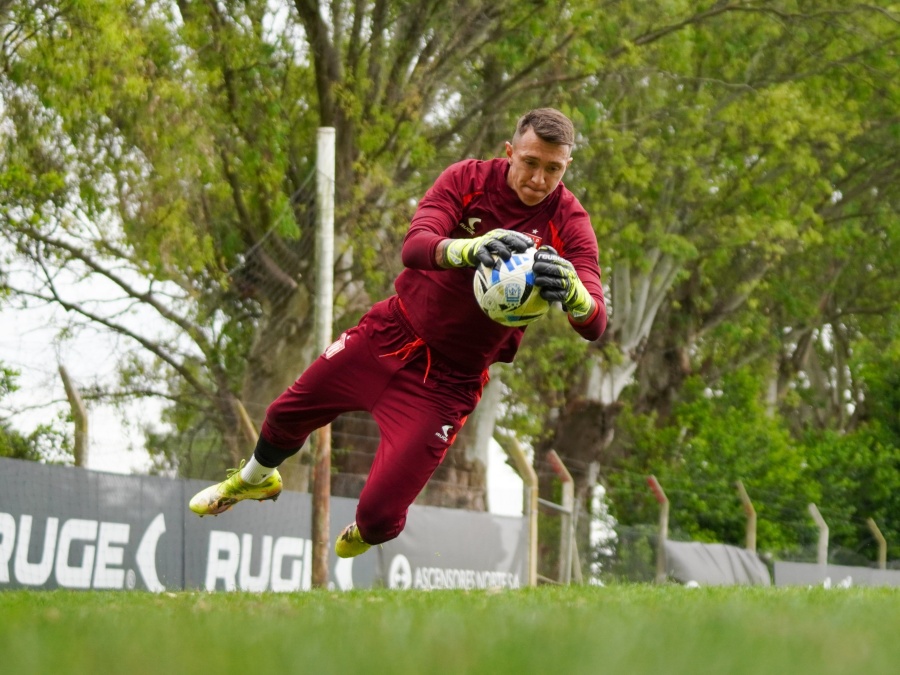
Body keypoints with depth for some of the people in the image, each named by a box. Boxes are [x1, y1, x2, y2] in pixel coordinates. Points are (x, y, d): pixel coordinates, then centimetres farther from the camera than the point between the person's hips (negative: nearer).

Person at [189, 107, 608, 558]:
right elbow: (413, 247, -31)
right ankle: (256, 479, 57)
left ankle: (363, 538, 33)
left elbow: (595, 325, -30)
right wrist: (469, 248, -53)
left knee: (380, 512, -8)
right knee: (286, 415, 20)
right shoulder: (468, 179, -15)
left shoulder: (569, 223, -19)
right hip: (391, 333, 3)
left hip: (449, 375, -2)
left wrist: (570, 289, -55)